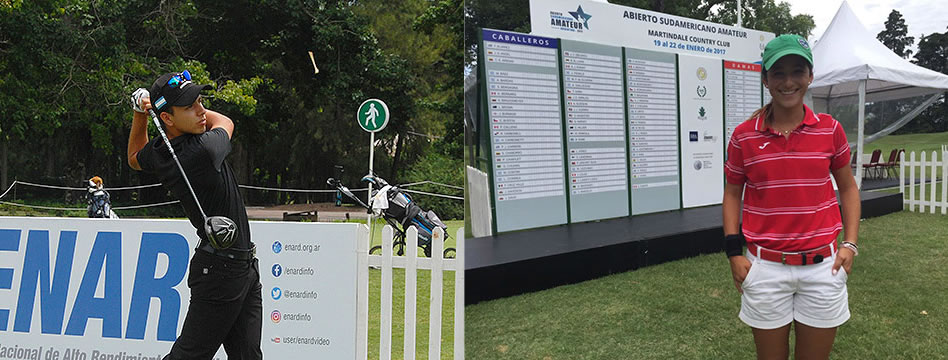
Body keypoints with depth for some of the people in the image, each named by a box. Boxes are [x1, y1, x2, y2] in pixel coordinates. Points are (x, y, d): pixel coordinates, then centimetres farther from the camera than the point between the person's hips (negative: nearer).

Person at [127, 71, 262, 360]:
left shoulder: (158, 152, 1)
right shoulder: (203, 151, -23)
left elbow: (135, 160, 28)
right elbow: (225, 122, 0)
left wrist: (140, 114, 13)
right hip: (222, 269, -9)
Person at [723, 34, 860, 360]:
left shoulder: (830, 129, 0)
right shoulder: (744, 135, -3)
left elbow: (848, 188, 10)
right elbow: (732, 194, 5)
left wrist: (850, 244, 0)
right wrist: (734, 253, -3)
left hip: (823, 266, 1)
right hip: (766, 268, -1)